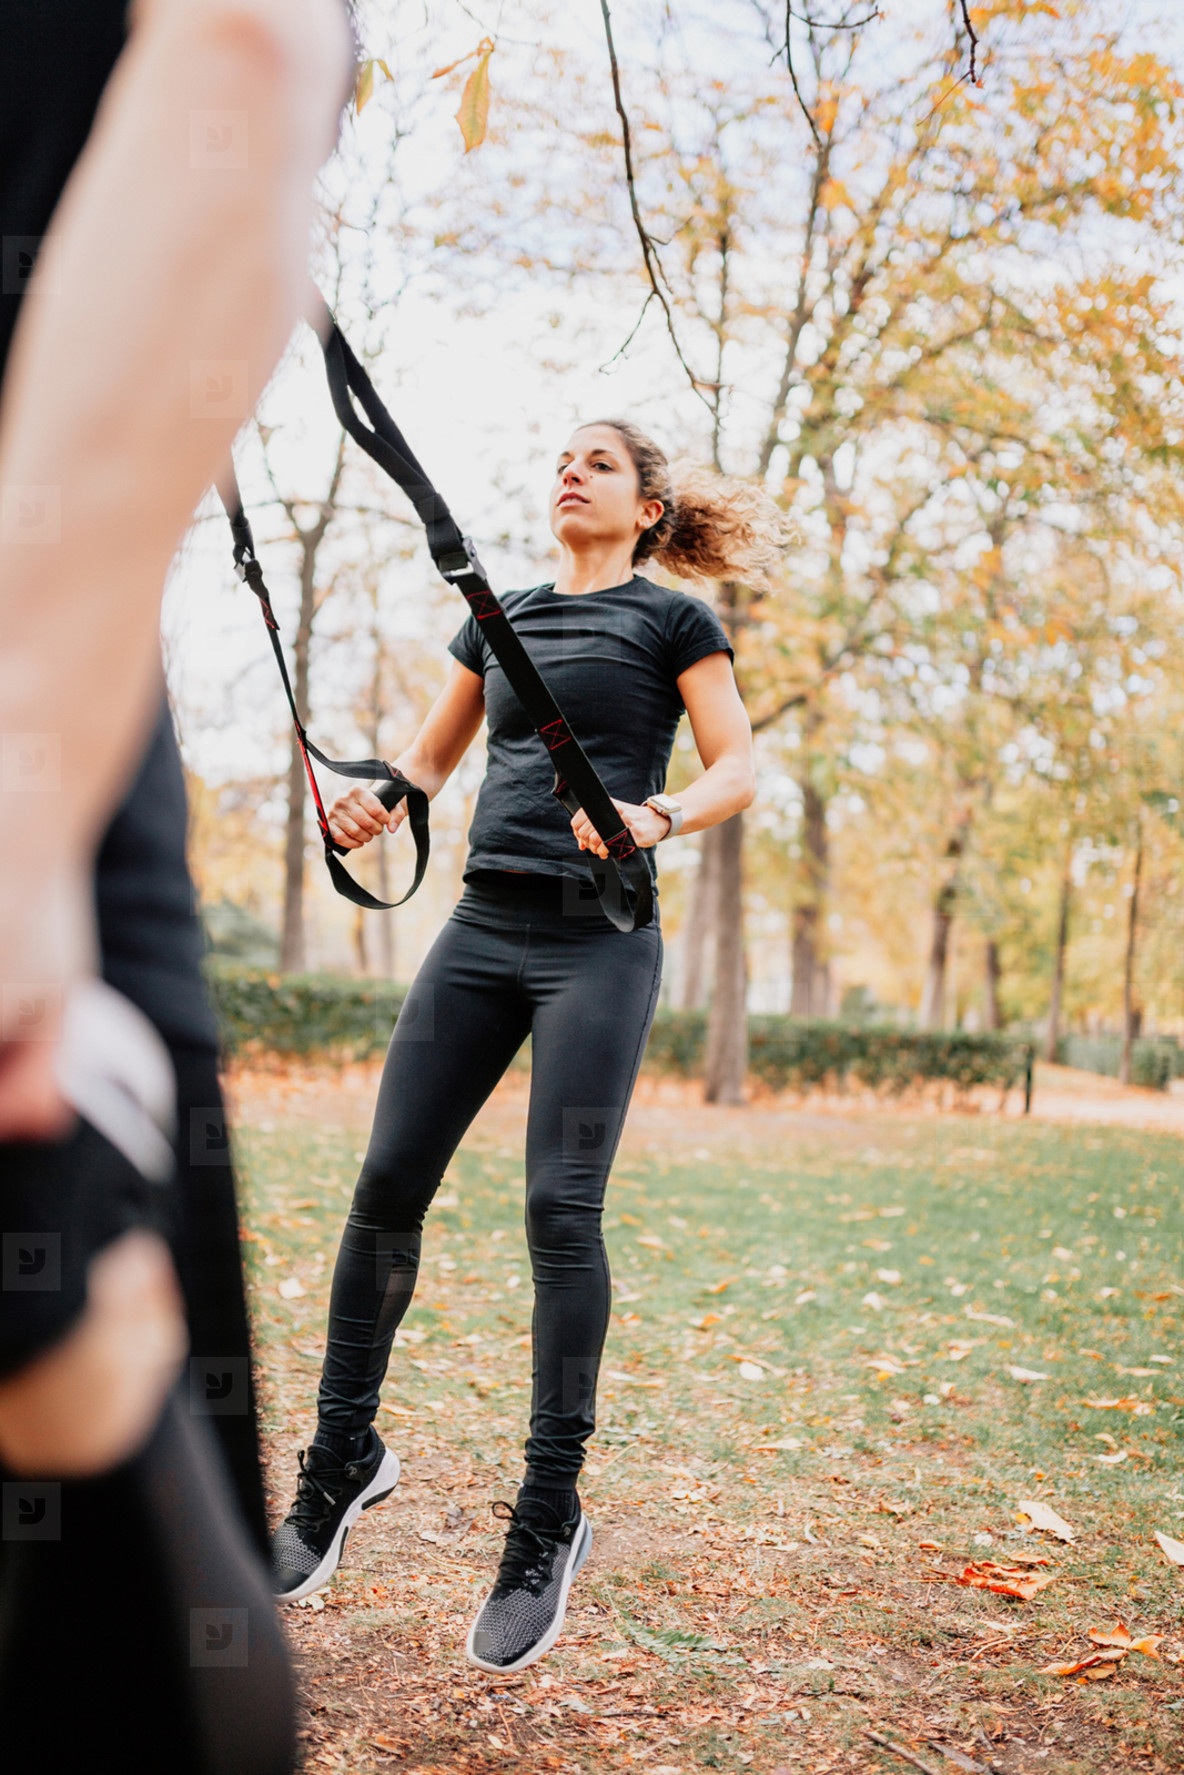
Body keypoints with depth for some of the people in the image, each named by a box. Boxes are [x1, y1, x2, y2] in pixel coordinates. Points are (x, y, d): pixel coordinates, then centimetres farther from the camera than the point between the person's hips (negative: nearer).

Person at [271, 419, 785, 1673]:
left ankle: (548, 1521, 2)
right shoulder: (500, 619, 19)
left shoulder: (672, 619, 6)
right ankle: (344, 1457, 17)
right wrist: (378, 802, -1)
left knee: (561, 1208, -10)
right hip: (483, 923, 5)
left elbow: (737, 770, -1)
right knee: (387, 1183, 0)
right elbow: (431, 755, 22)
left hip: (597, 935, -5)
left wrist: (658, 816, -22)